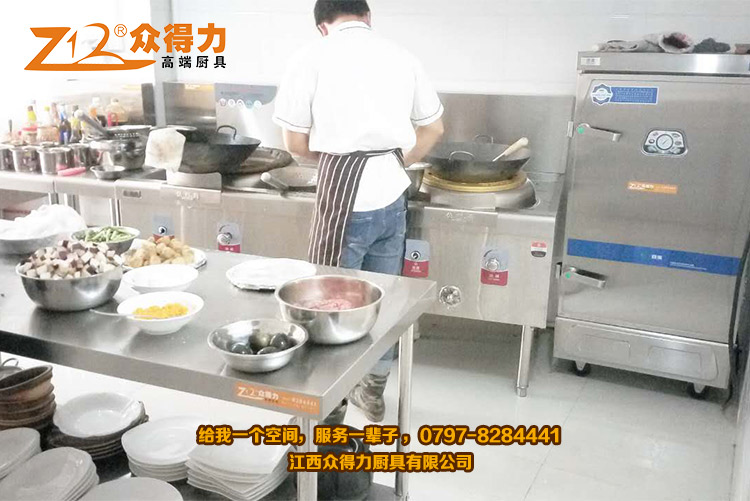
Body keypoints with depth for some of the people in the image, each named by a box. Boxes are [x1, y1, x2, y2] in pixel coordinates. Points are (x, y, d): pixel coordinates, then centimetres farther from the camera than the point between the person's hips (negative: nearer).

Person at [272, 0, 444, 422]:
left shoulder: (313, 58, -3)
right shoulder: (401, 56, 9)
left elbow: (296, 143, -1)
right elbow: (434, 128, 16)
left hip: (345, 196, -4)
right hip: (392, 194, 5)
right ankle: (374, 392, 31)